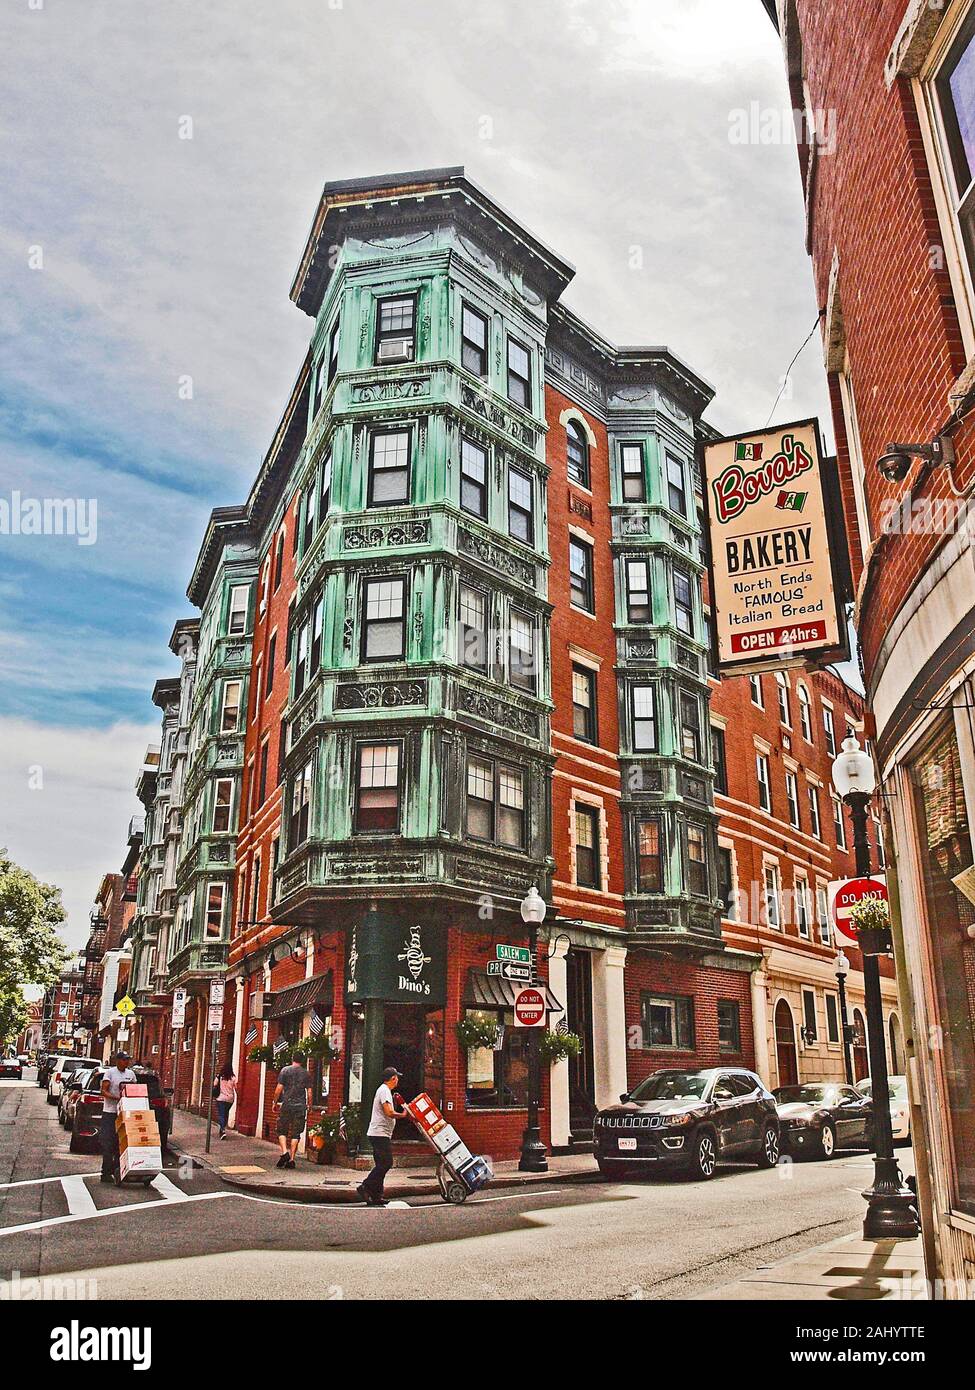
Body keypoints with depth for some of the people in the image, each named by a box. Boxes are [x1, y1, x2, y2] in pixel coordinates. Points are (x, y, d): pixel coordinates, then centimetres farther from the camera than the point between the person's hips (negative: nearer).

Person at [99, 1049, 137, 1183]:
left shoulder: (131, 1074, 10)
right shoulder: (110, 1072, -6)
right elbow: (103, 1091, -12)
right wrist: (116, 1097, -27)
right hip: (110, 1112, -5)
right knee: (107, 1143, -4)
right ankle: (106, 1173, -1)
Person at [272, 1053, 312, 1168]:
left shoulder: (285, 1070, 0)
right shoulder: (306, 1073, 6)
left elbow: (279, 1089, -3)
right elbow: (309, 1092, 6)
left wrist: (275, 1103, 8)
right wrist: (309, 1106, 17)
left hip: (287, 1105, -2)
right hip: (301, 1106, 2)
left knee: (282, 1131, 10)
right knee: (295, 1134, 7)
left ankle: (284, 1152, -11)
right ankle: (291, 1159, 2)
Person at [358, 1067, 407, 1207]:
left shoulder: (383, 1090, 20)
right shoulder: (385, 1091, -13)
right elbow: (389, 1112, -22)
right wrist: (403, 1115, -9)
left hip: (380, 1134, 11)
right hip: (381, 1133, -11)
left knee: (382, 1164, 10)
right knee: (386, 1163, -11)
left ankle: (376, 1196, 10)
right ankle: (365, 1187, -10)